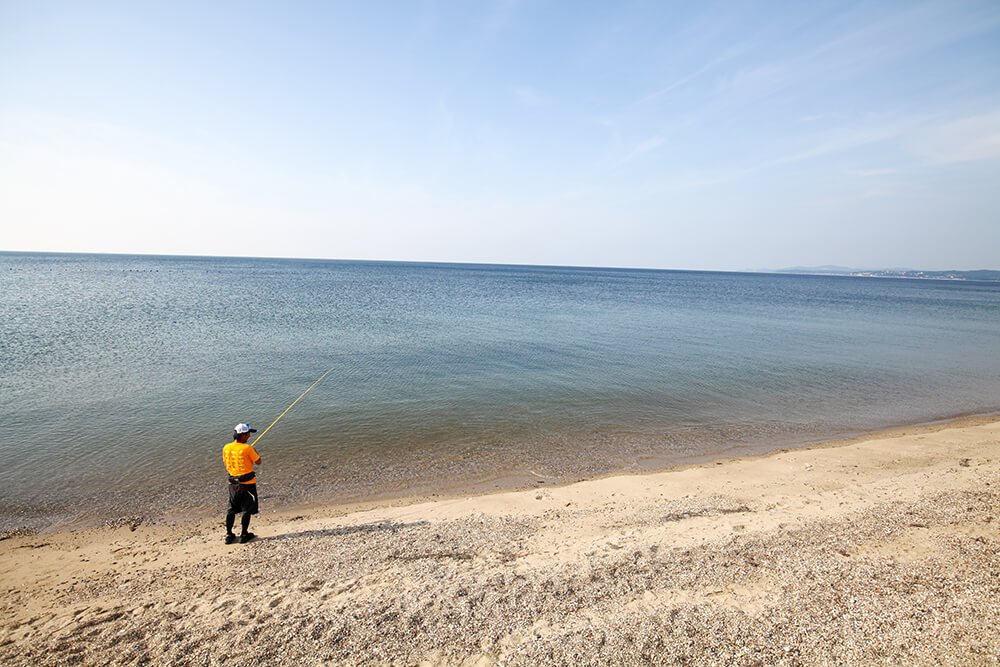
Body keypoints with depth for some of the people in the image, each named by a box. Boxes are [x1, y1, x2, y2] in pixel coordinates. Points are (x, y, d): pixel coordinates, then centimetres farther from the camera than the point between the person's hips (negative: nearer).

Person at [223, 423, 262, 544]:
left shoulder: (226, 448, 0)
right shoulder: (247, 448, -18)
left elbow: (226, 463, 14)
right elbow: (258, 462, -8)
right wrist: (255, 453, 8)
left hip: (233, 483, 6)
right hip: (247, 483, -5)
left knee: (231, 510, 17)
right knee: (247, 510, 7)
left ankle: (229, 535, 22)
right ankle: (244, 535, 13)